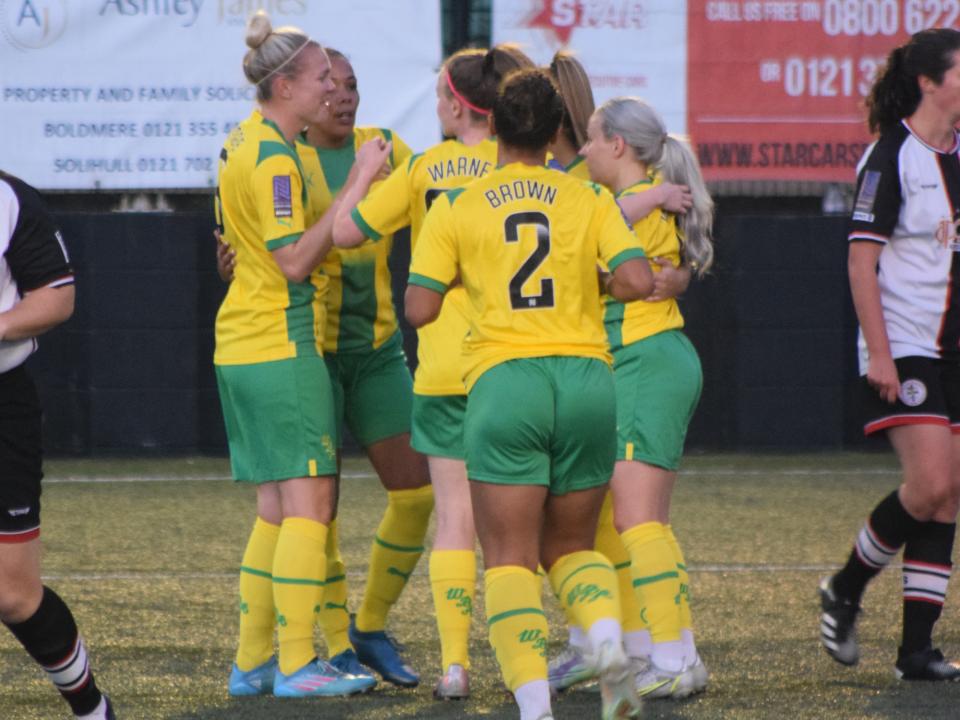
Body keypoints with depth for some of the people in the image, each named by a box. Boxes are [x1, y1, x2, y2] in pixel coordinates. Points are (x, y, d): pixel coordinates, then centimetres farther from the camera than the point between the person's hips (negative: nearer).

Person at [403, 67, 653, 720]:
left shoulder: (455, 209, 5)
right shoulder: (590, 200, 7)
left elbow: (419, 309, 2)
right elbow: (637, 281, -4)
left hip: (505, 379, -2)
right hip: (586, 378, 2)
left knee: (509, 559, 1)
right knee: (571, 546, 18)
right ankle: (607, 633, -12)